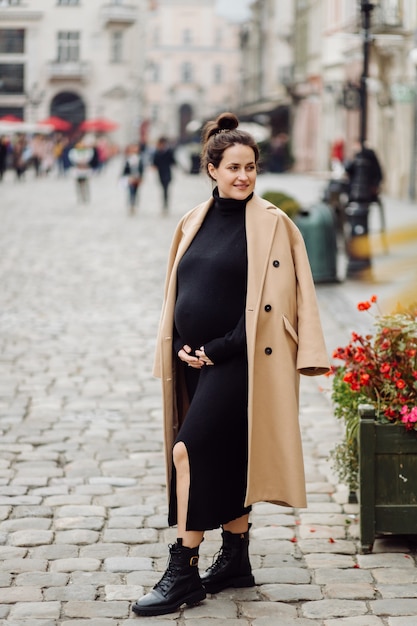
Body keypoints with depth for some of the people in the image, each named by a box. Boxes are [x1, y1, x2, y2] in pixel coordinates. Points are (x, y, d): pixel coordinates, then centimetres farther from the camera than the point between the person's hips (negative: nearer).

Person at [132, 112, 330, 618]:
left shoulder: (272, 223, -6)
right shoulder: (193, 223, 11)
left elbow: (277, 297, -11)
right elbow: (177, 292, 17)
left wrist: (219, 349, -14)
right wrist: (182, 347, 3)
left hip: (237, 361, -6)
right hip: (196, 360, 6)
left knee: (190, 450, -14)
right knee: (223, 456, 12)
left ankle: (184, 571, -7)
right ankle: (235, 560, 25)